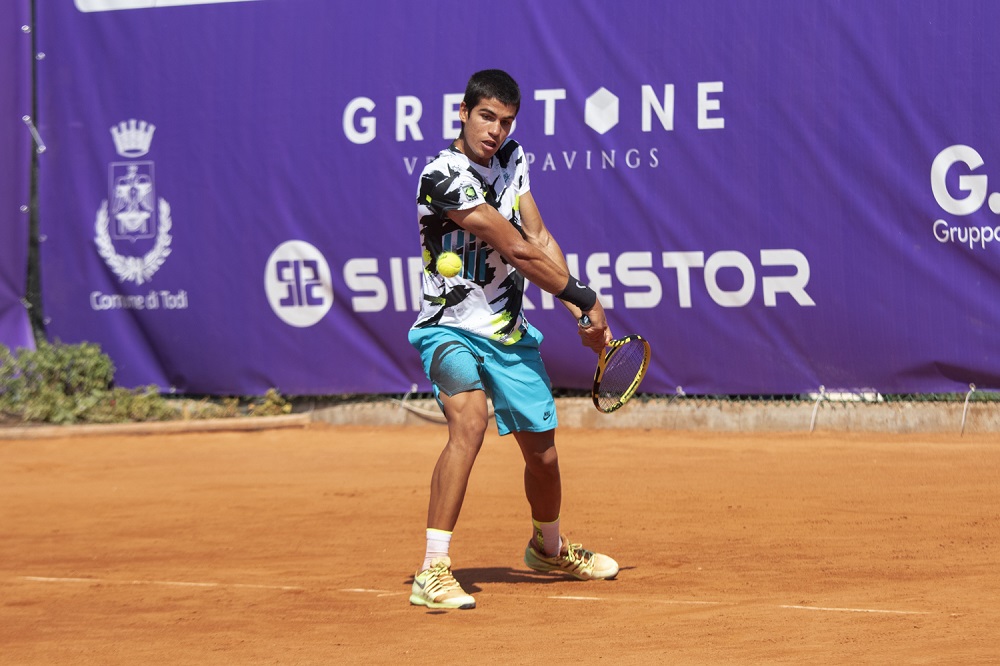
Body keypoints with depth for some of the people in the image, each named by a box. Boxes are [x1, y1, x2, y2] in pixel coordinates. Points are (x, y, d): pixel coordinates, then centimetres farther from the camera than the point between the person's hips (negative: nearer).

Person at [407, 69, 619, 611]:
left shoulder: (511, 159, 5)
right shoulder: (444, 176, -21)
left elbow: (538, 237, 7)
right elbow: (517, 250, -20)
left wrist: (582, 313, -1)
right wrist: (584, 297, -12)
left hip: (510, 333, 7)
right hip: (451, 328, -7)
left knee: (541, 451, 13)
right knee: (470, 421, -33)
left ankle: (549, 547, 45)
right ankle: (433, 571, -33)